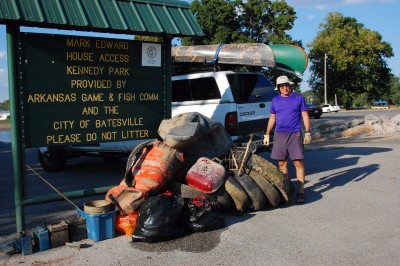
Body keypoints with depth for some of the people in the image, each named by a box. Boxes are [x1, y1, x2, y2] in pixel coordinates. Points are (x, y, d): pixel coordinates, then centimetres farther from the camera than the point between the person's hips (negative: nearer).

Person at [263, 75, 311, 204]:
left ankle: (300, 191, -2)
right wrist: (267, 135, 13)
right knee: (282, 163, 6)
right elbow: (272, 118, 16)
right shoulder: (275, 100, 11)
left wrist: (307, 133, -5)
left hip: (295, 134, -3)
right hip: (279, 135, 3)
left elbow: (305, 116, 3)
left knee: (298, 163, -5)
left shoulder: (298, 98, 3)